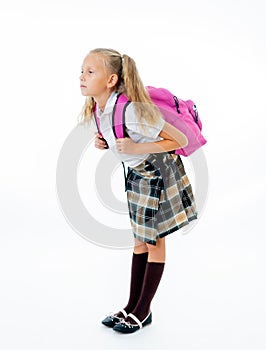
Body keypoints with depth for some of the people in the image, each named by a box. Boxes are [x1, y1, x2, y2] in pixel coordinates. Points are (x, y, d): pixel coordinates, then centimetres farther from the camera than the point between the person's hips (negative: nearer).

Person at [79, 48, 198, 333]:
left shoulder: (131, 110, -32)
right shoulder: (98, 109, -7)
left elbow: (180, 140, -25)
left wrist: (136, 148, -30)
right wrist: (104, 143, -7)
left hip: (158, 173, -8)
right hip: (137, 173, 8)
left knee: (153, 242, 6)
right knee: (139, 241, 15)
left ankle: (143, 311, 20)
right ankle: (132, 306, 27)